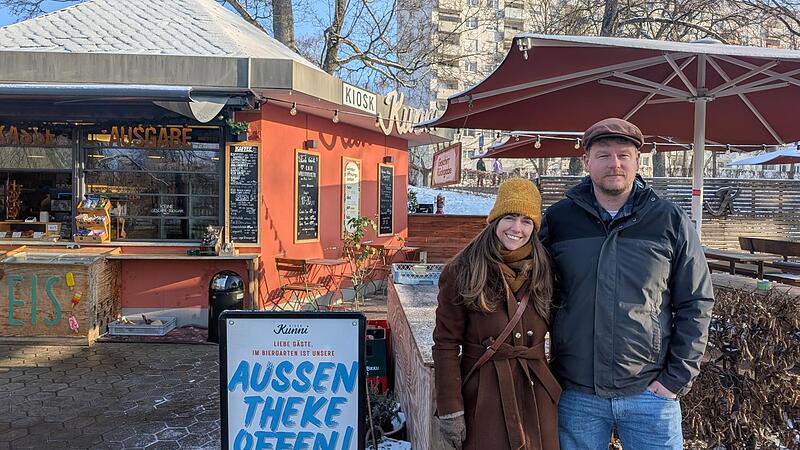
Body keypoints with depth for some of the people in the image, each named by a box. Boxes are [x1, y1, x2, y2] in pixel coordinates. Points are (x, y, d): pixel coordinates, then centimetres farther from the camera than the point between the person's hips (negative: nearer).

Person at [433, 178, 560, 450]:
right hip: (483, 399, -3)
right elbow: (446, 345, -7)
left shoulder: (542, 270, 5)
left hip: (536, 395, 4)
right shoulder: (461, 272, -7)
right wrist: (450, 410, -10)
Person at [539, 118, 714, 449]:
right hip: (575, 395, 1)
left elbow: (696, 303, 3)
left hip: (650, 391, 0)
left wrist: (678, 377, -2)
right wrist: (546, 372, 4)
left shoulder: (671, 221, -1)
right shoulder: (556, 220, -1)